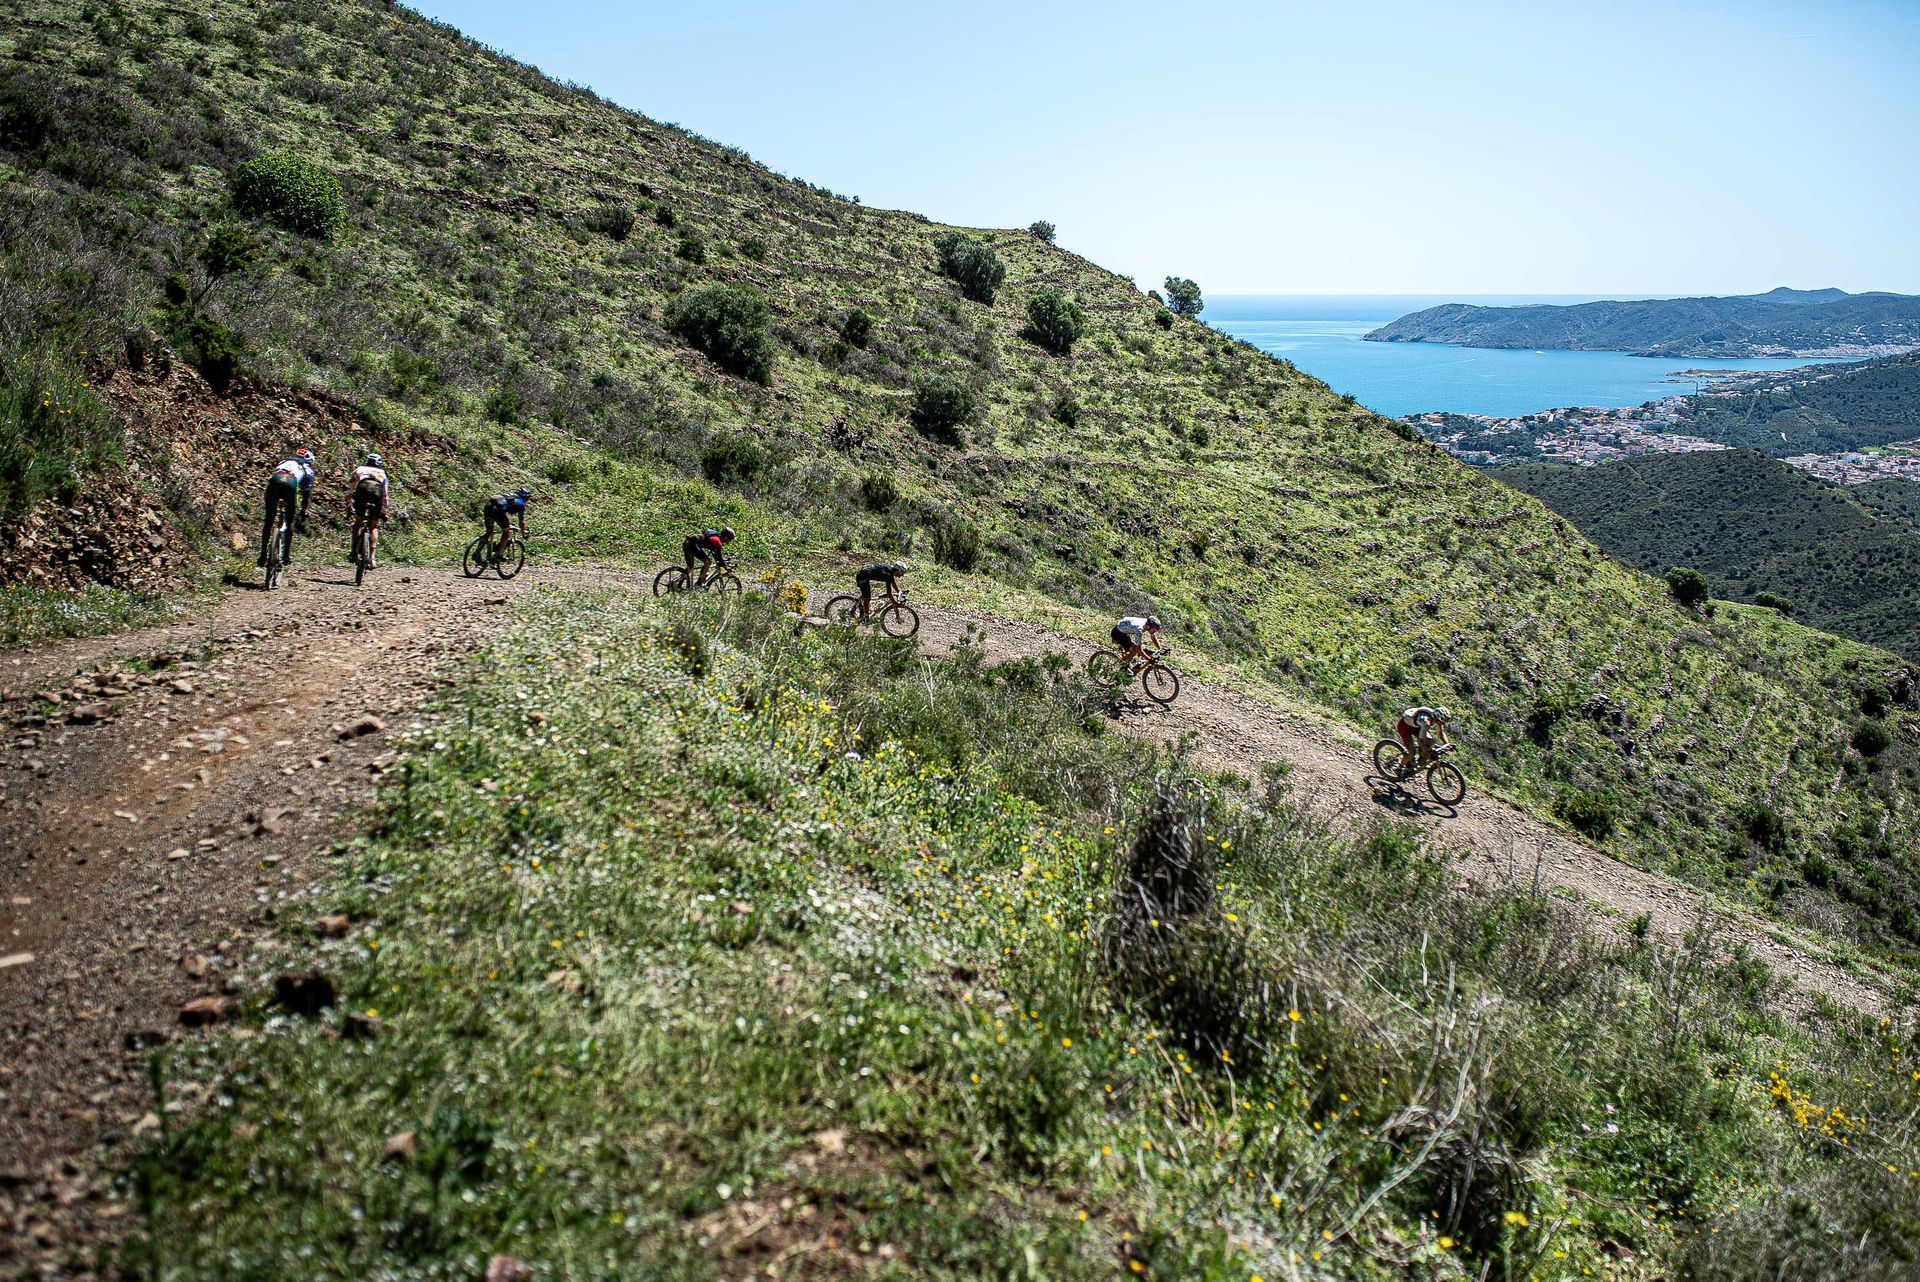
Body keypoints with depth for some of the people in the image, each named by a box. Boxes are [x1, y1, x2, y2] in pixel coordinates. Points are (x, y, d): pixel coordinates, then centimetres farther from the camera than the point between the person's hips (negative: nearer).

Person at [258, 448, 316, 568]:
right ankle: (286, 554, 11)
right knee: (290, 522, 14)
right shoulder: (308, 469, 30)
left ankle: (263, 555, 7)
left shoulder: (284, 461, 40)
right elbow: (306, 495, 29)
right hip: (290, 484, -2)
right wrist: (303, 514, 38)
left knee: (268, 520, 10)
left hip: (274, 481, 2)